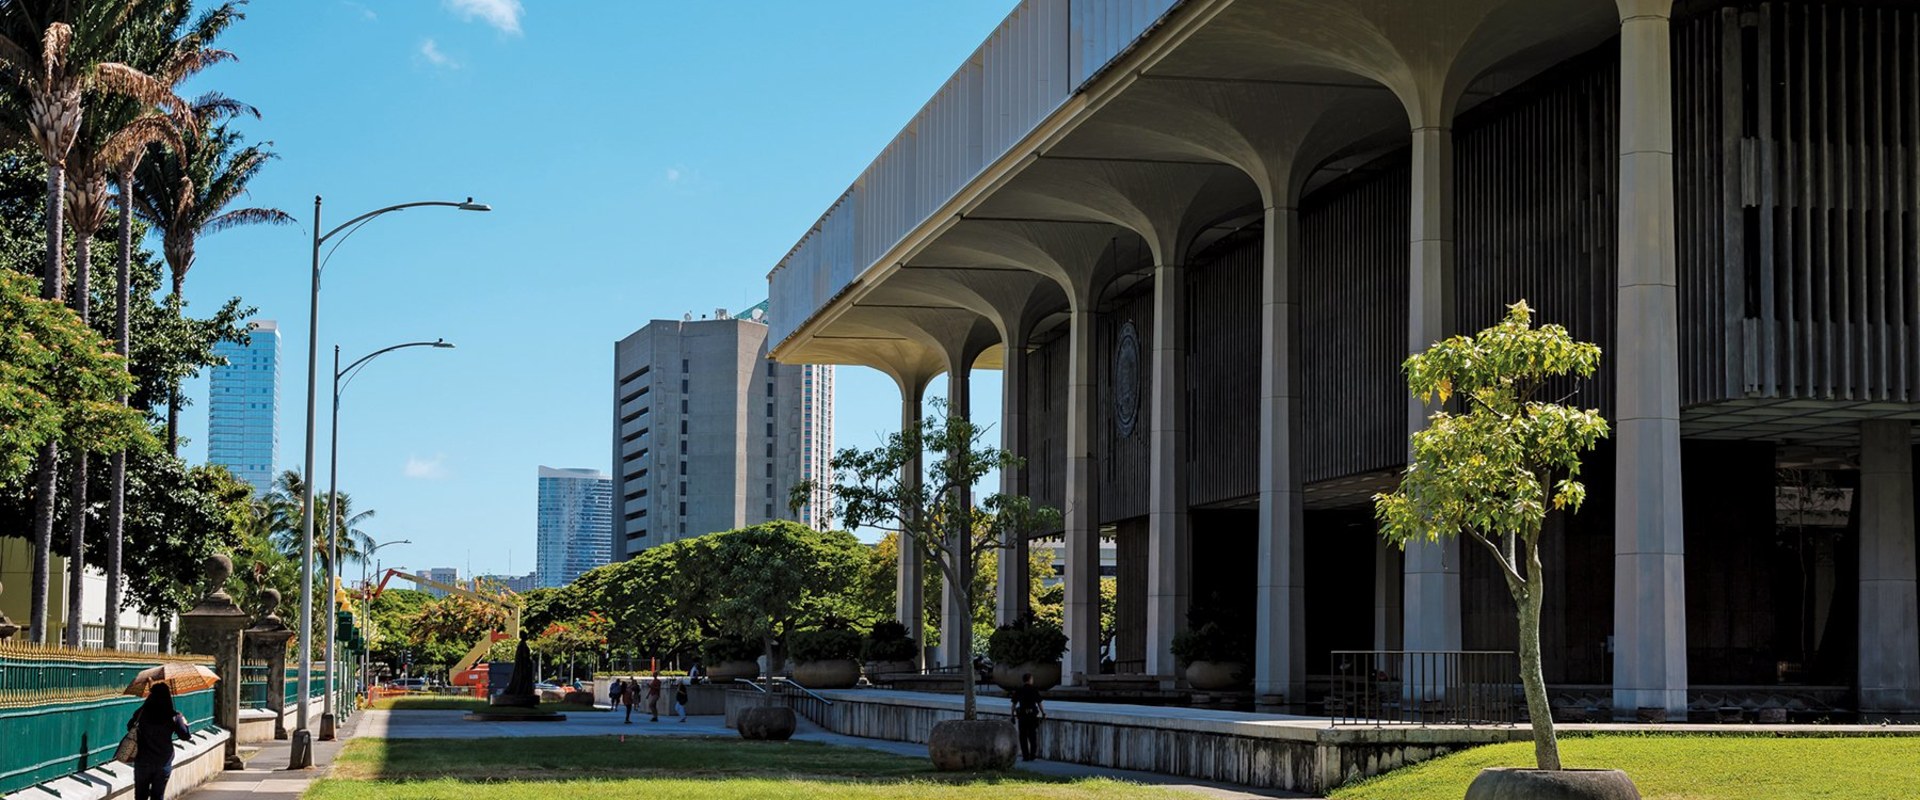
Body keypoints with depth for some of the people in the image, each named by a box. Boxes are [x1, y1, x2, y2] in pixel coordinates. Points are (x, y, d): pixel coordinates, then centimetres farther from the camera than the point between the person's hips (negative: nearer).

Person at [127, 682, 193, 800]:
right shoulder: (174, 717, -13)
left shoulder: (142, 713, -11)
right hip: (164, 763, 0)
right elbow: (186, 736, -4)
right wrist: (184, 722, 14)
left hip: (143, 762, 0)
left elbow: (130, 727, 5)